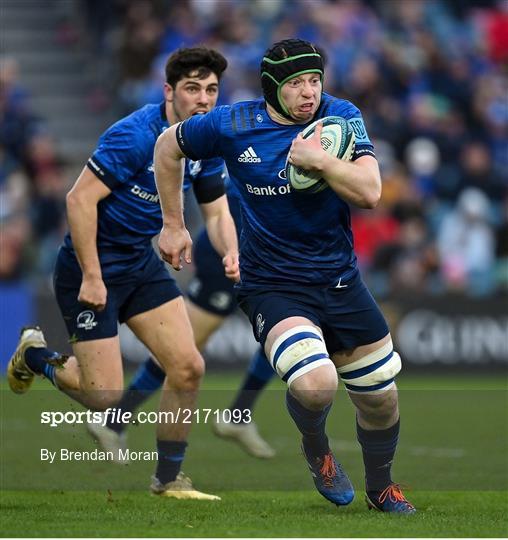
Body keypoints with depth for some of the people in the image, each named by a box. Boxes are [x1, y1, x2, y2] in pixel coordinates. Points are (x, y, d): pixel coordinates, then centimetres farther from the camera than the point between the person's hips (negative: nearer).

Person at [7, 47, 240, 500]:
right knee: (106, 396, -7)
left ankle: (168, 478, 15)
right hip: (91, 264, -7)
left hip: (141, 261, 7)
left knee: (188, 367, -1)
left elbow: (217, 212, 8)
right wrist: (92, 277, -24)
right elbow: (80, 198, -25)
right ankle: (36, 355, 24)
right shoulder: (135, 135, -25)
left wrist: (230, 253, -14)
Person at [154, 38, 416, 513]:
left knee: (381, 398, 11)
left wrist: (318, 159, -29)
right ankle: (316, 448, 9)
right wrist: (173, 225, 10)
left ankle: (380, 488, 41)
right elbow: (168, 145, 8)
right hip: (273, 287, -3)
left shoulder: (341, 117, -7)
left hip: (339, 279, 3)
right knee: (315, 384, -28)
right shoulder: (233, 126, -10)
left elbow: (370, 193, -16)